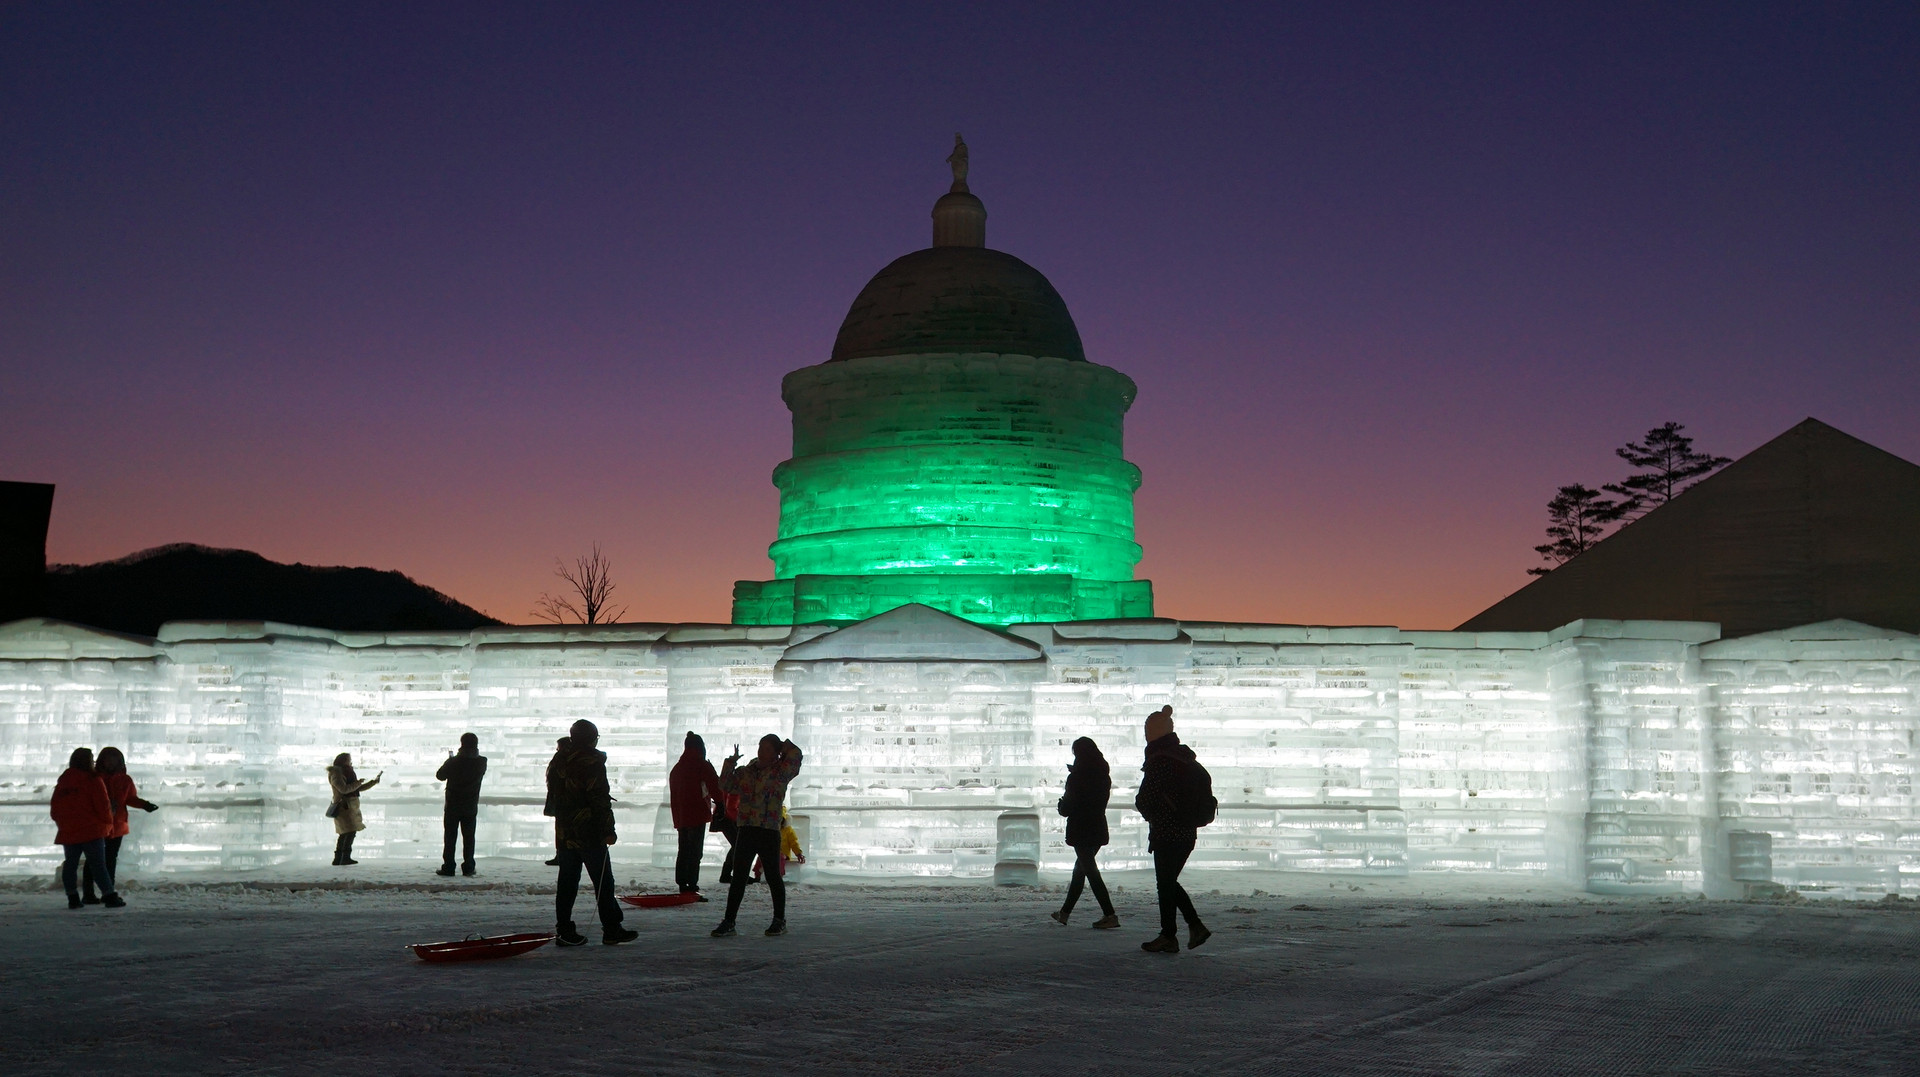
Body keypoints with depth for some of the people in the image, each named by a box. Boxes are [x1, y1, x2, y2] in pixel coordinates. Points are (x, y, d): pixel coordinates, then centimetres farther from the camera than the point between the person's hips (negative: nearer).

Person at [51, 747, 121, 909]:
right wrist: (108, 823, 5)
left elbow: (54, 810, 14)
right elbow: (103, 806, -11)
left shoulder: (62, 783, 10)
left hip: (68, 832, 5)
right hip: (91, 831, -5)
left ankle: (73, 898, 9)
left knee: (70, 865, 11)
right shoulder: (93, 781, -9)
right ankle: (109, 896, -7)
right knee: (98, 865, -5)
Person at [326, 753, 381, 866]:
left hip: (350, 807, 10)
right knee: (350, 831, -18)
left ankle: (337, 859, 13)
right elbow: (343, 789, -20)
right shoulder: (336, 774, -8)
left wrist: (374, 781, 20)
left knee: (344, 833, 10)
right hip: (344, 807, -10)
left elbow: (360, 788, 25)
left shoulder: (347, 774, 21)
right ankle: (346, 858, -22)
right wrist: (357, 783, -11)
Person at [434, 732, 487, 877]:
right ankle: (468, 867, 7)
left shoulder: (455, 762, -14)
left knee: (450, 837, 5)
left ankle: (448, 867, 3)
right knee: (468, 837, 9)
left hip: (453, 806, -2)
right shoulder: (481, 762, -8)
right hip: (471, 807, 2)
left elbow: (440, 775, 0)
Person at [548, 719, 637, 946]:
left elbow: (552, 797, 18)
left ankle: (564, 931, 9)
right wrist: (608, 831, -14)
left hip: (565, 832, 7)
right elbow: (600, 799, -16)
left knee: (567, 882, 10)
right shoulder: (592, 762, -13)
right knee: (603, 881, -1)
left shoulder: (559, 761, 11)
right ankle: (612, 930, 2)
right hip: (589, 832, -7)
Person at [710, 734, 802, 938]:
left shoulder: (781, 772, 0)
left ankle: (780, 920, 19)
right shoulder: (746, 772, 14)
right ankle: (729, 922, 7)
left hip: (769, 832, -4)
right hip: (746, 831, 4)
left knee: (773, 876, 4)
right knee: (738, 877, 4)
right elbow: (725, 785, 11)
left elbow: (796, 755, -13)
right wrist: (731, 763, 3)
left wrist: (786, 746, 4)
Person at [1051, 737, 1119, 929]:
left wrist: (1062, 803, 10)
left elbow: (1066, 808, -12)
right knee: (1080, 869, 17)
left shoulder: (1077, 777, -15)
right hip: (1098, 828, 7)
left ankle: (1109, 915, -14)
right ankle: (1065, 912, 26)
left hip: (1080, 830, -7)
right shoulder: (1104, 775, 5)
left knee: (1090, 871, -6)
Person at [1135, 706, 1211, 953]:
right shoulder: (1186, 758, 10)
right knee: (1170, 882, 18)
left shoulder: (1158, 761, -16)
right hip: (1187, 833, 8)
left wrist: (1151, 817, 7)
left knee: (1165, 884, 2)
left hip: (1166, 834, -8)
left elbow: (1144, 800, -16)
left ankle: (1168, 937, 8)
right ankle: (1195, 926, 14)